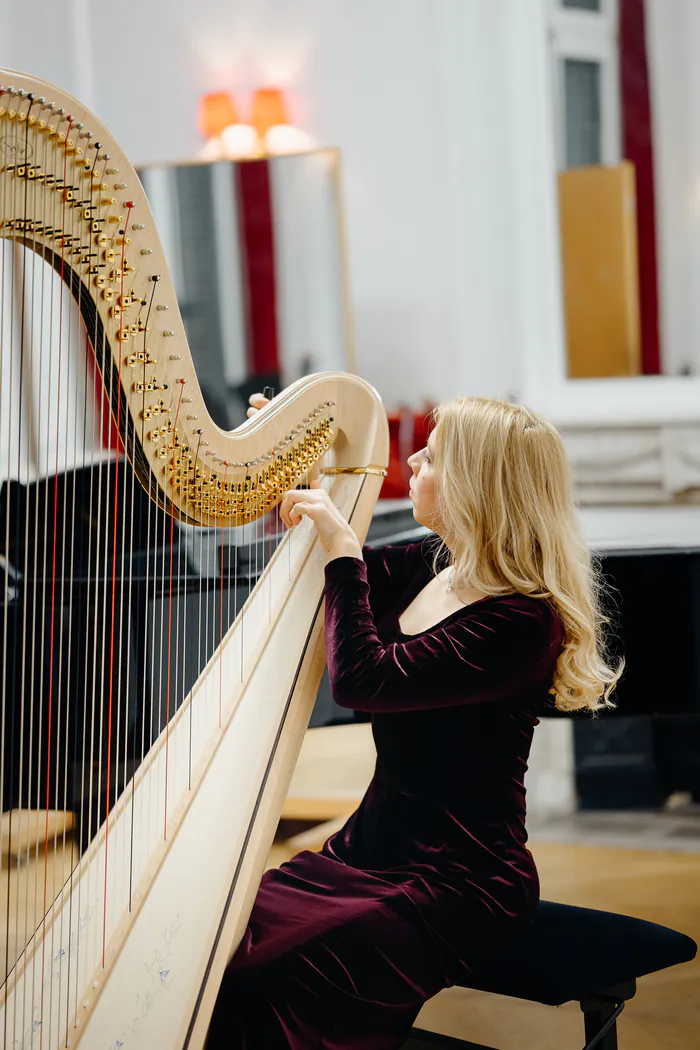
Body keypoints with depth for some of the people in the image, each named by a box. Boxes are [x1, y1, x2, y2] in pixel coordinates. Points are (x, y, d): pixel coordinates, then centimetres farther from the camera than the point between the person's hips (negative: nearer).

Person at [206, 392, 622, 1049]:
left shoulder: (522, 620, -19)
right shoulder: (430, 567, 7)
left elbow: (363, 679, -26)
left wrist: (341, 547, -17)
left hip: (455, 883, -8)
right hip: (370, 849, 8)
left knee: (274, 982, -25)